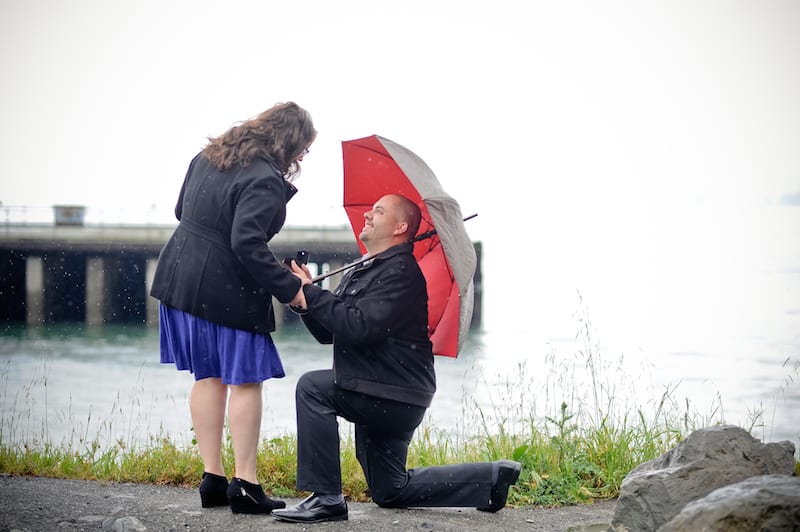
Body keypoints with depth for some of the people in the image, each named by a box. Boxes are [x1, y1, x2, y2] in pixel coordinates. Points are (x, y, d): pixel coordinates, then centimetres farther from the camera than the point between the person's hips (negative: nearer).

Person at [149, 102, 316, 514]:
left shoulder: (207, 158, 8)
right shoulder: (265, 181, -18)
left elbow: (182, 210, 17)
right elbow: (248, 243, -26)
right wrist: (289, 287, -21)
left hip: (180, 276, 8)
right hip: (227, 291, -8)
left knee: (208, 377, 15)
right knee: (245, 380, 2)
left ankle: (212, 479, 18)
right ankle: (245, 485, 2)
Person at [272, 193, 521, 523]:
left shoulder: (400, 271, -15)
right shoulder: (362, 273, 16)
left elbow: (360, 327, -27)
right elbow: (327, 333, 14)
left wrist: (312, 294, -20)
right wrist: (304, 301, -5)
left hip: (394, 395, -10)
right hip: (385, 398, 10)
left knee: (313, 387, -23)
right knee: (390, 492, 18)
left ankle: (326, 499, -20)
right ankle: (491, 478, 25)